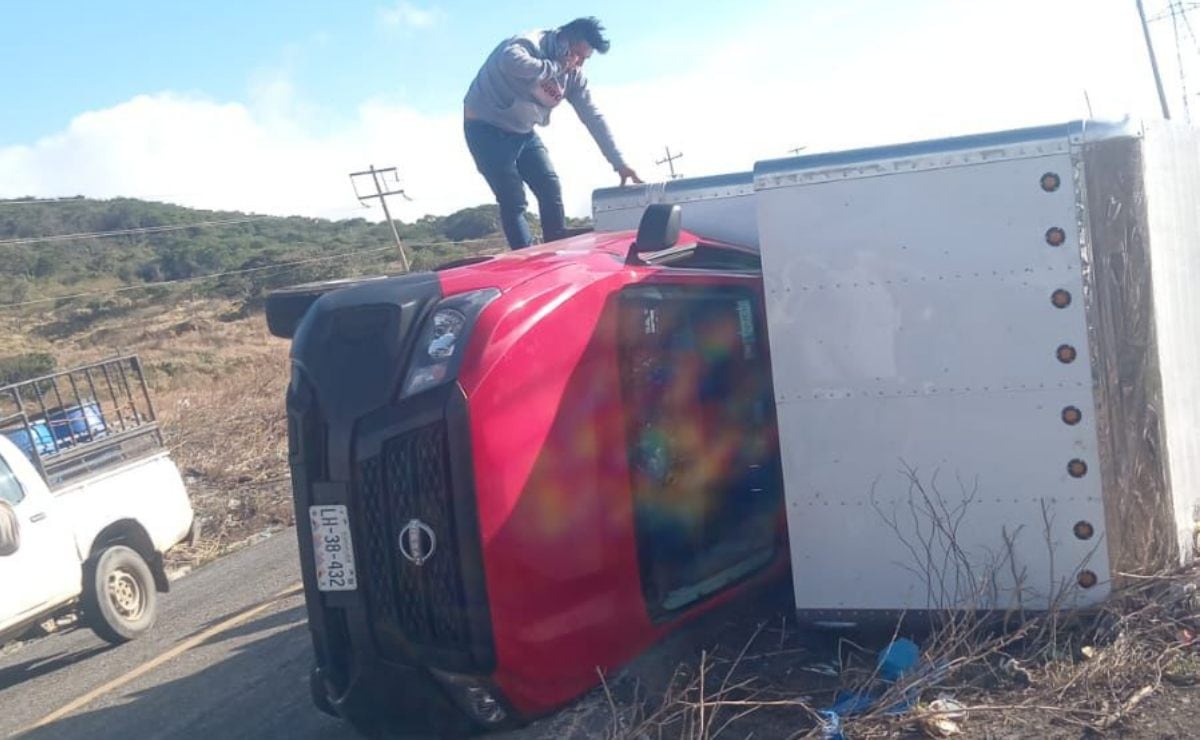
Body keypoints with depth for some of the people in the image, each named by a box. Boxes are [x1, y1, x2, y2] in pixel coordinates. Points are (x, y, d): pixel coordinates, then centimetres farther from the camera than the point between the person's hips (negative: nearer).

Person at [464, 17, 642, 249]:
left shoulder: (573, 76, -2)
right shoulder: (530, 44, -24)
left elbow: (594, 117, 1)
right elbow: (511, 62, -48)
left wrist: (619, 163, -4)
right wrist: (554, 67, -33)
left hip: (523, 132, 7)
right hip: (487, 128, -7)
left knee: (551, 188, -1)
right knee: (513, 200, -14)